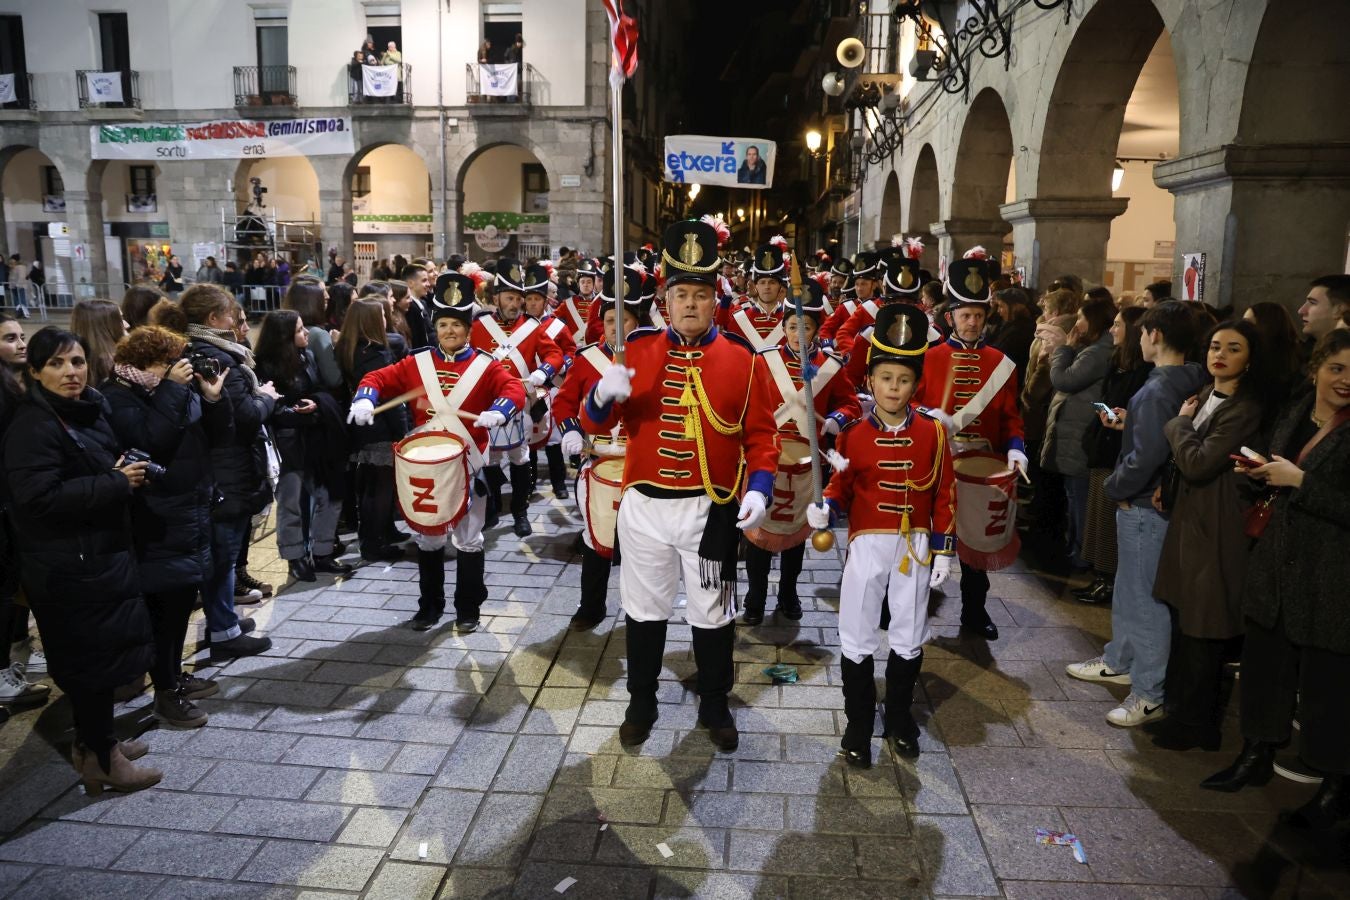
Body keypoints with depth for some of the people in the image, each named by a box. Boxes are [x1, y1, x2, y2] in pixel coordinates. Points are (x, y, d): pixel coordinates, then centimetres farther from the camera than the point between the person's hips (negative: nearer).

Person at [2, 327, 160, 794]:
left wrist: (128, 470, 6)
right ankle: (101, 758, 13)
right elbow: (38, 496, -28)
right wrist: (117, 483, -21)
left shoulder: (89, 411, 9)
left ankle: (92, 741, 31)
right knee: (93, 657, 0)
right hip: (69, 565, -9)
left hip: (100, 553, 9)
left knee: (100, 652, 17)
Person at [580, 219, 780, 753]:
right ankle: (641, 704, 34)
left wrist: (759, 488, -16)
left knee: (712, 614, 13)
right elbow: (595, 424, 0)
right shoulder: (637, 352, 0)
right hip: (644, 507, 1)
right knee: (644, 610, 14)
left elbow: (761, 434, 0)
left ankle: (715, 707, 33)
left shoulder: (742, 362, -2)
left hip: (711, 510, -1)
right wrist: (603, 395, -23)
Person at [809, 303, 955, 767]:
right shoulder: (853, 433, -6)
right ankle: (858, 725, 21)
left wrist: (943, 550, 0)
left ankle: (900, 718, 33)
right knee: (857, 639, 6)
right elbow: (843, 485, 0)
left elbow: (944, 494, 0)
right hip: (867, 544, -1)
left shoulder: (933, 432, -4)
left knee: (909, 638, 14)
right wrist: (825, 508, -21)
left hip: (915, 547, 1)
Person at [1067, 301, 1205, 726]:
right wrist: (1127, 423, 9)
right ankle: (1121, 661, 38)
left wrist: (1115, 487, -14)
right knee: (1128, 588, 22)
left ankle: (1150, 693, 12)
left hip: (1145, 505, -10)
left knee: (1145, 596, 0)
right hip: (1157, 500, 10)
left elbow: (1147, 456, -29)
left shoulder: (1157, 391, -23)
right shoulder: (1189, 384, 6)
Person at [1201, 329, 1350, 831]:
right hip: (1277, 567, 6)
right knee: (1265, 662, 16)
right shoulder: (1292, 419, 9)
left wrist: (1299, 481, -20)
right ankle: (1256, 756, 34)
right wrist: (1260, 476, 2)